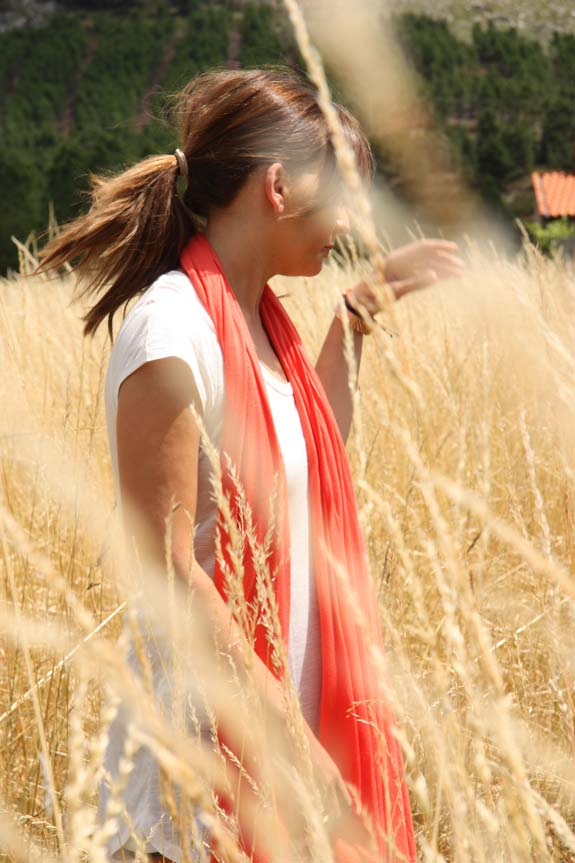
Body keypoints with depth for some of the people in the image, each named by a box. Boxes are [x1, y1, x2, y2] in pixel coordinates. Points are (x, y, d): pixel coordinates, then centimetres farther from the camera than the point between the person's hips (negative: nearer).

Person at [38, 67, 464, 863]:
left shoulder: (261, 318, 7)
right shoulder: (174, 335, -19)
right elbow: (164, 570, -21)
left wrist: (356, 318, 18)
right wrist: (285, 731, -21)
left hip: (286, 704, 9)